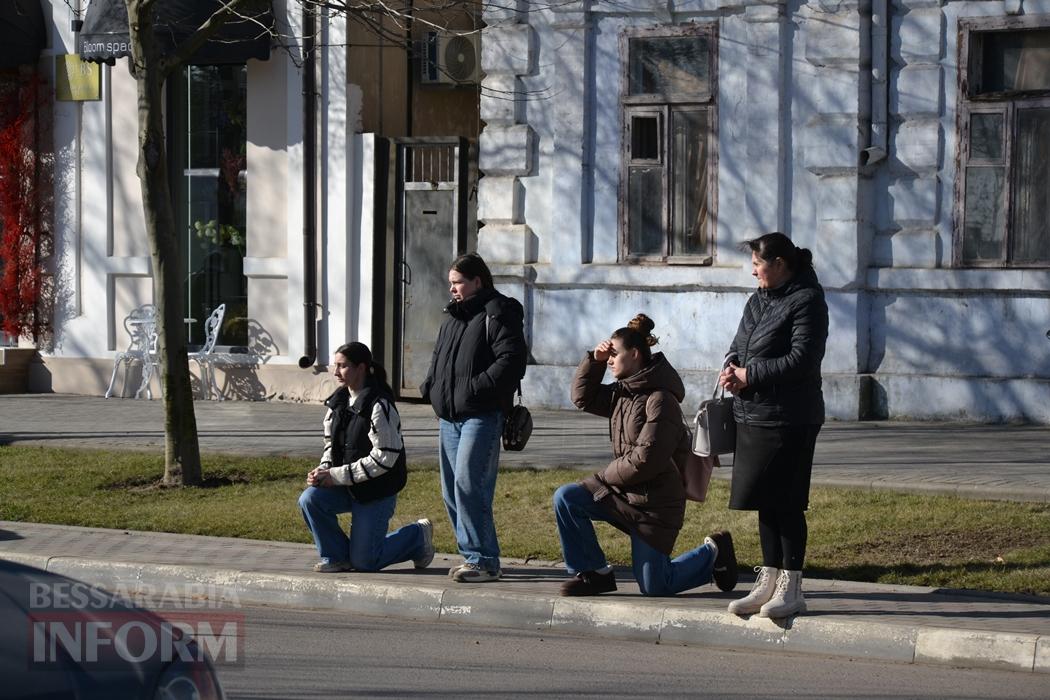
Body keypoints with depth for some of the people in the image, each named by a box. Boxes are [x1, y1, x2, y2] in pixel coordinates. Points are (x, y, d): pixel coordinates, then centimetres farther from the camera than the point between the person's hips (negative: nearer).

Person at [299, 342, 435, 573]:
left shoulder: (379, 406, -20)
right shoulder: (339, 401, 5)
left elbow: (385, 457, -22)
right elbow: (331, 442, 14)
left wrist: (337, 476, -21)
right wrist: (324, 470, -9)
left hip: (377, 490, -7)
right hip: (346, 485, 7)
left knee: (364, 562, -4)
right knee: (309, 499, -21)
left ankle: (418, 535, 22)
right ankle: (336, 556, 0)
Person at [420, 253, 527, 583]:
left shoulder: (498, 315, -7)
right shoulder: (453, 317, 20)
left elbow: (511, 360, -17)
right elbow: (438, 357, 31)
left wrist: (477, 387, -22)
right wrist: (430, 386, 13)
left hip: (481, 417, -9)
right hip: (449, 416, 9)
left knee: (469, 486, -16)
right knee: (451, 490, 10)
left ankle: (485, 561, -11)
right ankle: (473, 555, 18)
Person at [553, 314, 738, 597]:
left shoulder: (661, 400, -20)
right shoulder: (623, 392, 7)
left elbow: (646, 459, -25)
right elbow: (583, 397, 17)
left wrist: (607, 475, -11)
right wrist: (594, 360, 3)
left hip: (655, 502, -8)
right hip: (622, 490, 8)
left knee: (653, 587, -1)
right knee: (566, 498, -11)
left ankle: (713, 553, 22)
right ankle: (595, 573, -1)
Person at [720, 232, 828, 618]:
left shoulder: (806, 302, -11)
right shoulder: (759, 301, 16)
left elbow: (802, 359, -19)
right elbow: (739, 344, 21)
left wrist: (749, 375, -15)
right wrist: (732, 367, -3)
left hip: (789, 420, -8)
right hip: (754, 415, 9)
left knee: (786, 503, -4)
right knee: (765, 502, 12)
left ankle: (791, 589, 2)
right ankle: (769, 582, 20)